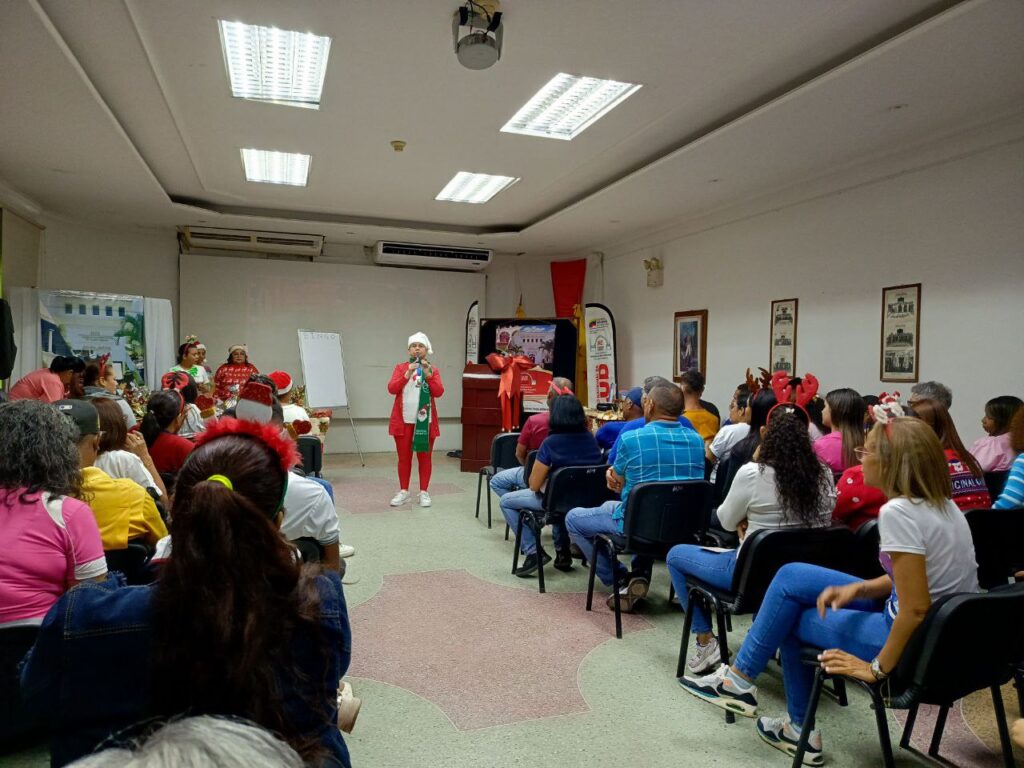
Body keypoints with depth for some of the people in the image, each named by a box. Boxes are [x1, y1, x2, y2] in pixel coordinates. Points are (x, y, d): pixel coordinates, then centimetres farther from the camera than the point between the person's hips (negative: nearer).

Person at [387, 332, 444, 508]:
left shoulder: (433, 370, 5)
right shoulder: (400, 367, 5)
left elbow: (439, 392, -8)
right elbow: (391, 389, -8)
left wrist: (428, 374, -19)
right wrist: (407, 374, -19)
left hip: (425, 421, 0)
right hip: (403, 420, 0)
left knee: (424, 457, 4)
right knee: (404, 457, 6)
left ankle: (424, 492, 11)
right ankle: (403, 491, 15)